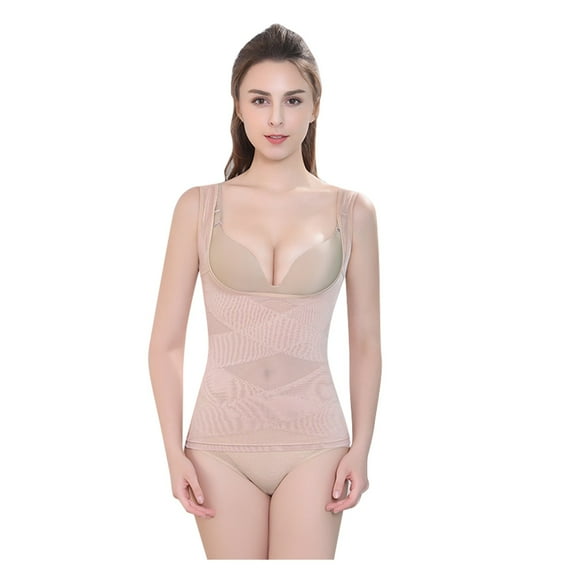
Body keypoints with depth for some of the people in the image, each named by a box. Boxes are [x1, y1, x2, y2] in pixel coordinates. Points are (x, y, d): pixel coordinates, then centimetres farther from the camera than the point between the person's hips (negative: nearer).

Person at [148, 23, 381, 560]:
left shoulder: (351, 211, 1)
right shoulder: (199, 207, 1)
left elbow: (365, 344, 6)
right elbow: (166, 342, 1)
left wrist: (361, 448, 0)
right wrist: (174, 451, -4)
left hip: (312, 441, 0)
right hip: (222, 440, 0)